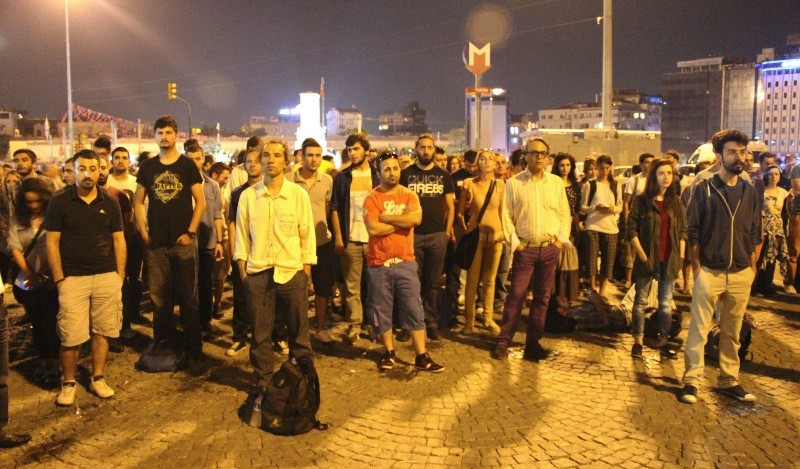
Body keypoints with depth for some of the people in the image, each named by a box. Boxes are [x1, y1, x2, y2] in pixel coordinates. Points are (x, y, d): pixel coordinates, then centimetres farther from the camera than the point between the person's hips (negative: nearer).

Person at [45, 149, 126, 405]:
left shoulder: (110, 202, 6)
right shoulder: (60, 201, 0)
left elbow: (118, 240, 9)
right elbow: (52, 242, 0)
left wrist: (120, 275, 3)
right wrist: (59, 278, -5)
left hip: (106, 276, 2)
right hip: (72, 277, -2)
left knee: (102, 331, 6)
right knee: (70, 336, -3)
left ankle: (98, 378, 20)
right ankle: (68, 383, 14)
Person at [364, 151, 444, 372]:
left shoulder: (409, 195, 3)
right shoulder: (371, 198, -4)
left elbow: (416, 219, -17)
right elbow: (373, 229, -18)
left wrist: (386, 217, -14)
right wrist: (402, 220, -10)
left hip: (405, 262, 1)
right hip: (379, 264, -1)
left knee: (414, 310, 5)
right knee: (382, 311, 9)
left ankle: (421, 357, 13)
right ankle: (389, 353, 26)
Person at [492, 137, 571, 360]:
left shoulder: (556, 183, 7)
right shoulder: (513, 183, -1)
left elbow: (564, 214, 10)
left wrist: (561, 239, 1)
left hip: (550, 248, 3)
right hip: (525, 248, -3)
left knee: (542, 297, 8)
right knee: (516, 296, -3)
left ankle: (533, 342, 18)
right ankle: (503, 341, 6)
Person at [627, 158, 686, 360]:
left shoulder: (676, 202, 7)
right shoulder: (641, 201, -4)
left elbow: (683, 231, 11)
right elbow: (632, 231, -7)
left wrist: (681, 256, 2)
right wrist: (642, 256, -12)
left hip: (669, 260, 3)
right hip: (647, 259, -3)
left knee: (666, 304, 9)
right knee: (641, 302, 6)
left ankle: (663, 342, 20)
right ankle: (638, 341, 17)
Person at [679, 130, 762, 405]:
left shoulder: (749, 192, 8)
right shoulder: (704, 189, -2)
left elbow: (755, 234, 13)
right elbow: (692, 231, -3)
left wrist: (752, 266, 6)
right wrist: (696, 266, -7)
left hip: (741, 274, 4)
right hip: (709, 271, -3)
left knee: (732, 332, 12)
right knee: (699, 329, -1)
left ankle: (729, 382, 23)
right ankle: (692, 381, 6)